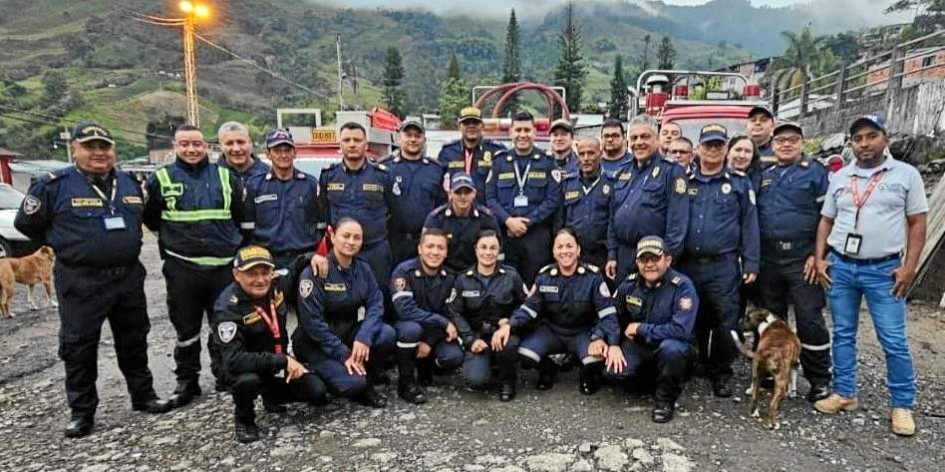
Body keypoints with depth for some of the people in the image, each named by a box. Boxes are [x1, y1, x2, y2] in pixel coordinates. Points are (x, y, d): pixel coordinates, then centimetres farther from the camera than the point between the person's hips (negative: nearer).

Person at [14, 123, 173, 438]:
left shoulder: (130, 183, 7)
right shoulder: (55, 184, -7)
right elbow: (26, 224, 2)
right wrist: (67, 247, 5)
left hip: (129, 276, 4)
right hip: (81, 281, -4)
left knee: (134, 340, 13)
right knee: (79, 346, 4)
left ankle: (143, 395, 27)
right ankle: (81, 411, 18)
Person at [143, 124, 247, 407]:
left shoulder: (225, 177, 8)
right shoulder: (161, 179, 3)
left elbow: (241, 216, 14)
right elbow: (150, 219, 11)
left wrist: (230, 241, 9)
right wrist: (174, 239, 10)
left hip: (224, 264, 1)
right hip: (182, 267, -1)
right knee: (186, 329, 7)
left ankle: (225, 376, 24)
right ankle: (187, 381, 20)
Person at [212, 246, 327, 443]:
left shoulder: (277, 286, -11)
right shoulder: (228, 308, -27)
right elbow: (233, 360, -36)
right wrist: (283, 361, -37)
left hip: (279, 364, 5)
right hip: (248, 367, -5)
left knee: (317, 391, -12)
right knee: (248, 380, -39)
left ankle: (271, 396, 20)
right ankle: (244, 420, -3)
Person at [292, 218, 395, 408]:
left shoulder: (363, 268, 0)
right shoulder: (314, 272, -17)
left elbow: (375, 303, -8)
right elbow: (311, 321, -20)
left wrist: (364, 337, -27)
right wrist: (343, 354, -23)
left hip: (349, 332, 5)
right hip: (317, 343, -5)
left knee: (387, 334, -22)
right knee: (353, 382, -25)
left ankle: (367, 384, 1)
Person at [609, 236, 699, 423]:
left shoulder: (683, 287, -20)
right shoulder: (629, 284, -4)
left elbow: (681, 330, -29)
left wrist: (640, 329, -21)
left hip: (673, 347, -4)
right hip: (638, 346, 4)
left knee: (671, 348, -39)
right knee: (614, 369, -24)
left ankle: (666, 399, -10)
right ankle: (648, 377, 13)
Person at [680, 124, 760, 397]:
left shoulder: (739, 183, 5)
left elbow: (749, 224, 1)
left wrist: (751, 263, -5)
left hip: (724, 266, -2)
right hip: (688, 264, 2)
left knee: (725, 322, 1)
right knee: (693, 321, 12)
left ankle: (721, 374, 17)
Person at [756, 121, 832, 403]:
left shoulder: (816, 173, 1)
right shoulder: (764, 175, 15)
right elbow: (752, 216, 17)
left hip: (802, 260, -5)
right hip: (767, 260, 5)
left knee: (810, 319, -2)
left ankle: (820, 381, 9)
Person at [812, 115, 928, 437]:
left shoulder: (906, 174, 1)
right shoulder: (840, 177, 9)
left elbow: (918, 222, -1)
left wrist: (909, 266, -9)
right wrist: (820, 258, 3)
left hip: (884, 270, -3)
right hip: (840, 267, 3)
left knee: (894, 341, -1)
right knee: (843, 334, 11)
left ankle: (902, 405, 13)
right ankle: (844, 394, 22)